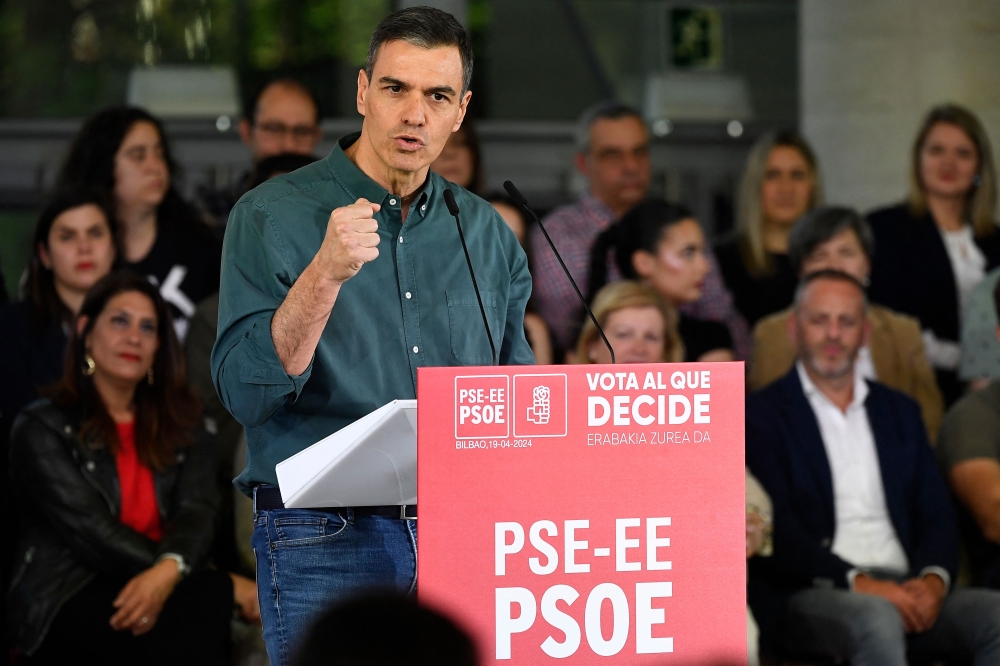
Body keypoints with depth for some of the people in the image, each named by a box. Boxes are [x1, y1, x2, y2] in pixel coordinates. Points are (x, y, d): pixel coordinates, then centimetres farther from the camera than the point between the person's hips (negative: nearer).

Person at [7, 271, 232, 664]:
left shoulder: (179, 429, 20)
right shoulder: (43, 428, 3)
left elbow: (196, 510, 3)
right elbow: (91, 530, -9)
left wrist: (168, 571, -25)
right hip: (68, 598, -4)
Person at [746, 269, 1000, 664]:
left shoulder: (900, 412, 22)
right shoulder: (762, 414, 5)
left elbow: (936, 513, 14)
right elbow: (777, 529, -6)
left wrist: (933, 579, -8)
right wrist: (858, 582, -19)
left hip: (904, 590, 5)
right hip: (810, 596, -5)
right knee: (876, 617, -39)